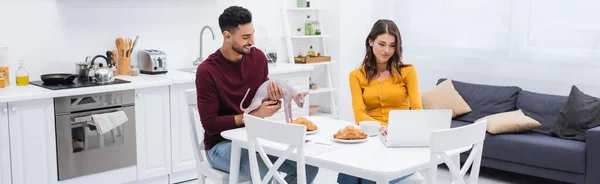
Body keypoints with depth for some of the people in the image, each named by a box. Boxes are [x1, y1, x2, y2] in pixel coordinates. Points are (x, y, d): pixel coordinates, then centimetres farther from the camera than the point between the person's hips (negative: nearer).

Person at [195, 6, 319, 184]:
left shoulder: (258, 57, -1)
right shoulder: (207, 71, -18)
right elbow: (210, 124, -18)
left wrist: (273, 94, -15)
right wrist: (254, 115, -22)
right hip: (221, 144, -5)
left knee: (309, 165, -12)